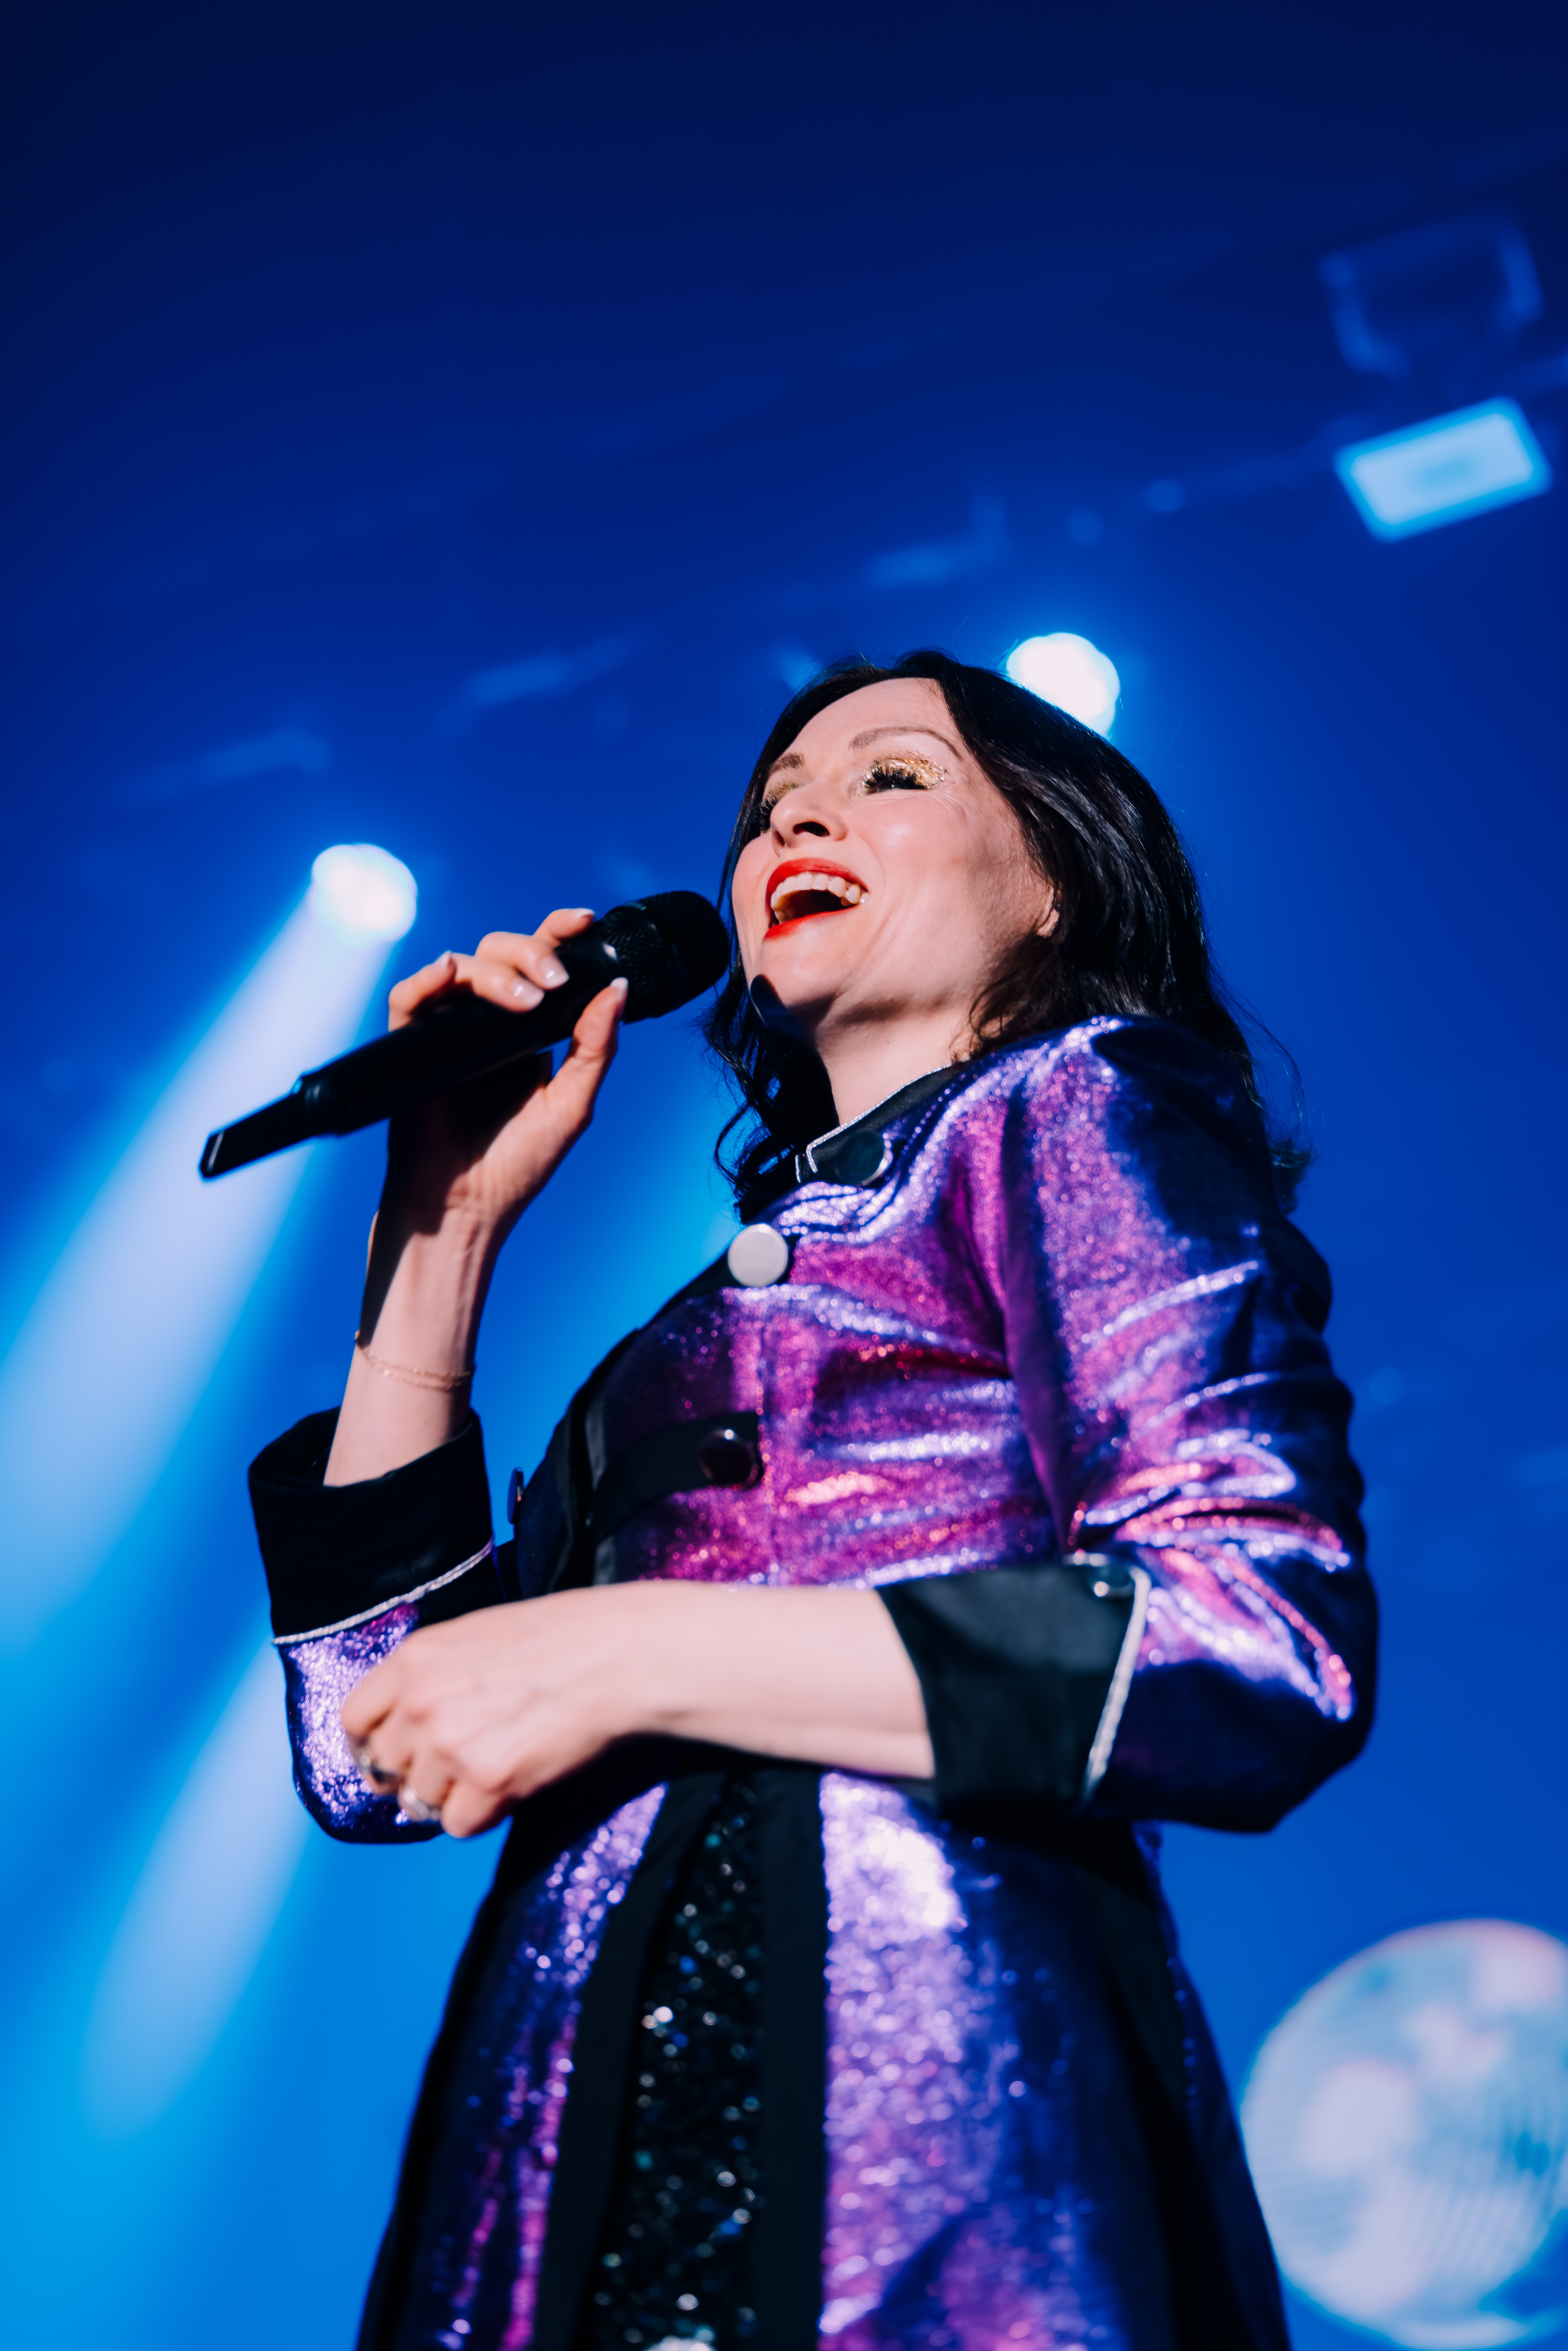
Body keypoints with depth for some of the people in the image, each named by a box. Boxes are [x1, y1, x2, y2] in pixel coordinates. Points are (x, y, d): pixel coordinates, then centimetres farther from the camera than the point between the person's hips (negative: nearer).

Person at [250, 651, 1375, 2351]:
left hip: (926, 2129, -6)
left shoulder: (1078, 1100, 5)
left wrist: (637, 1655, -12)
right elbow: (374, 1750, 16)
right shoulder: (711, 1321, 23)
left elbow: (1274, 1645, -11)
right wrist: (446, 1221, 14)